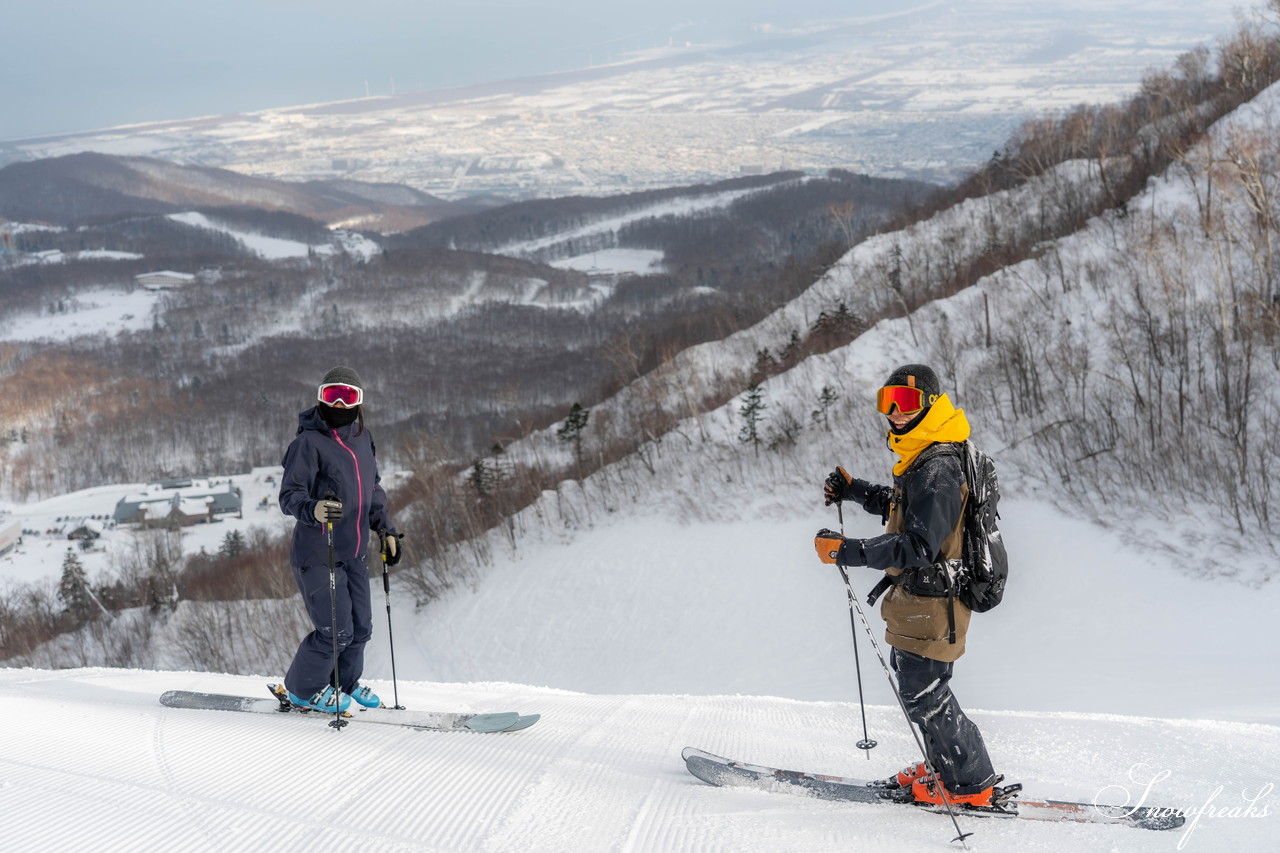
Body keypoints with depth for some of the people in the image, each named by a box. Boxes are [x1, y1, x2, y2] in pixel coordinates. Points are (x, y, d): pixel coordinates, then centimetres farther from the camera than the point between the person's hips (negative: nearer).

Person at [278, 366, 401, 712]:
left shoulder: (363, 439, 9)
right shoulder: (309, 442, -13)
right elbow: (289, 494, -18)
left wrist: (386, 529, 18)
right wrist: (313, 510, -37)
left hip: (354, 552, 7)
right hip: (318, 554, -7)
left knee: (360, 626, 13)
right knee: (336, 630, -6)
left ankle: (345, 683, 38)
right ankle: (302, 690, 17)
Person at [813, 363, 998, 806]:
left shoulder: (936, 470, -23)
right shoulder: (924, 459, 10)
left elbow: (919, 545, -31)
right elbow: (902, 505, 29)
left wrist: (848, 551, -33)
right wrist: (853, 490, 17)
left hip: (929, 602, -10)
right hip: (917, 598, 10)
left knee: (923, 694, -2)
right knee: (918, 685, 21)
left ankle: (969, 783, 11)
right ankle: (947, 767, 35)